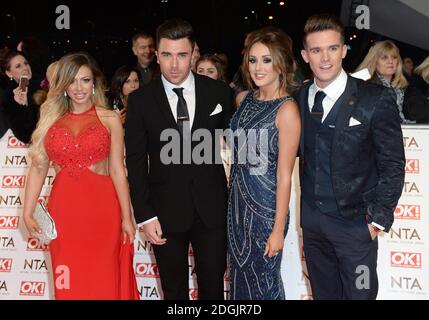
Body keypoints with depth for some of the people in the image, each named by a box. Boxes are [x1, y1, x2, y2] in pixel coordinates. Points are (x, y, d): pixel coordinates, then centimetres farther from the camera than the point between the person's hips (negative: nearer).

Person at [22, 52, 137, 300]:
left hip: (102, 208, -2)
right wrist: (28, 213, 2)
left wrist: (127, 217, -3)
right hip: (64, 208, 2)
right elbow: (38, 168, 7)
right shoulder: (51, 119, 8)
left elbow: (117, 170, -1)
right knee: (69, 284, 9)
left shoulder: (110, 119, 2)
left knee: (104, 282, 5)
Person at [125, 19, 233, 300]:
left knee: (213, 286, 12)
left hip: (212, 208, 0)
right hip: (166, 210, 0)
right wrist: (145, 215, -7)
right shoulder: (140, 100, -3)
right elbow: (136, 161, -2)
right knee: (174, 289, 15)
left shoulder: (219, 92, -2)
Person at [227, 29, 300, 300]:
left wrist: (279, 229, -14)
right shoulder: (243, 99, 4)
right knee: (240, 277, 17)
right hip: (238, 202, 6)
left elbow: (284, 175, -16)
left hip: (266, 207, -6)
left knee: (263, 281, 9)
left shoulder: (287, 109, -16)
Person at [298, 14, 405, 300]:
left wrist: (379, 217, -10)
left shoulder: (376, 99, -11)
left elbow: (393, 164, -8)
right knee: (323, 293, 17)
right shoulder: (300, 97, 3)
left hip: (355, 221, -4)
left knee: (359, 294, 7)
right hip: (312, 218, 4)